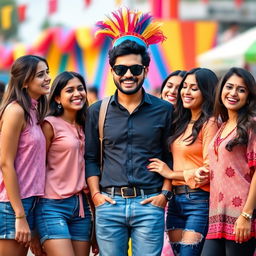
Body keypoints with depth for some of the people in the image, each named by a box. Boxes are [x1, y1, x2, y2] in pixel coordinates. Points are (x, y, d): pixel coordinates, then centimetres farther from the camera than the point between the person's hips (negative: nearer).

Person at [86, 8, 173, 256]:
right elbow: (90, 158, 12)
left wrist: (164, 193, -2)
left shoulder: (164, 110, 6)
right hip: (109, 203, 2)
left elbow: (171, 157, 9)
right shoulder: (97, 111, 10)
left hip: (149, 204, -1)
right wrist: (95, 194, 1)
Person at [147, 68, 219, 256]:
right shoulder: (182, 123, 17)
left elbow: (210, 169, -13)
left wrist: (172, 173, -7)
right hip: (176, 201, 8)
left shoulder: (209, 124, -8)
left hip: (199, 200, -8)